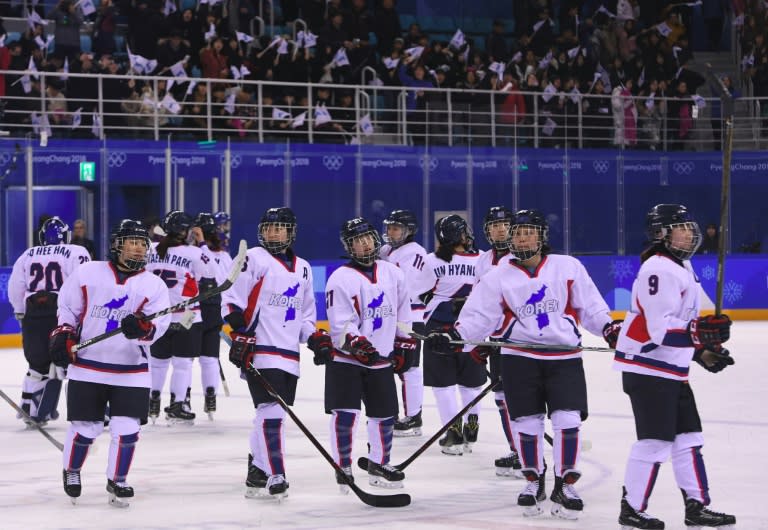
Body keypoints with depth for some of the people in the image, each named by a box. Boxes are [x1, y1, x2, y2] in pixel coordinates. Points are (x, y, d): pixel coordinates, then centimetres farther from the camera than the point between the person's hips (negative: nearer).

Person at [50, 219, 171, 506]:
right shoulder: (87, 273, 1)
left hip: (132, 371, 1)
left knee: (127, 428, -5)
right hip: (87, 366, -1)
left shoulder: (154, 285, 1)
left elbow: (159, 324, -9)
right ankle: (71, 471, 30)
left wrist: (142, 328, -30)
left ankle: (117, 480, 15)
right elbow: (67, 307, 11)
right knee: (86, 427, 3)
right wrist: (62, 335, -2)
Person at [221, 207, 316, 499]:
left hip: (289, 354, 7)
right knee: (271, 411, -15)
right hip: (259, 351, -7)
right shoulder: (254, 259, -3)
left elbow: (306, 313, 25)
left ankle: (257, 472, 22)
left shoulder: (302, 268, 18)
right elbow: (232, 300, -6)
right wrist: (240, 334, -15)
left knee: (272, 414, 10)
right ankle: (274, 478, -17)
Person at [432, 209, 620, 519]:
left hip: (565, 356, -1)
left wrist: (609, 327, -6)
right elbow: (479, 316, -1)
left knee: (567, 420, -8)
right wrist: (453, 336, -15)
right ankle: (534, 481, 23)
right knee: (527, 422, 3)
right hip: (519, 357, 1)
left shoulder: (568, 267, 3)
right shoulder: (498, 276, 3)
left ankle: (564, 485, 5)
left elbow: (589, 305, 7)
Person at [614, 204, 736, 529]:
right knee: (656, 439, -8)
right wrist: (700, 332, -37)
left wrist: (704, 352, 19)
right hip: (648, 368, -10)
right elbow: (661, 330, -27)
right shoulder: (659, 270, -19)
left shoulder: (682, 266, 14)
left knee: (688, 437, 11)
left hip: (672, 370, 10)